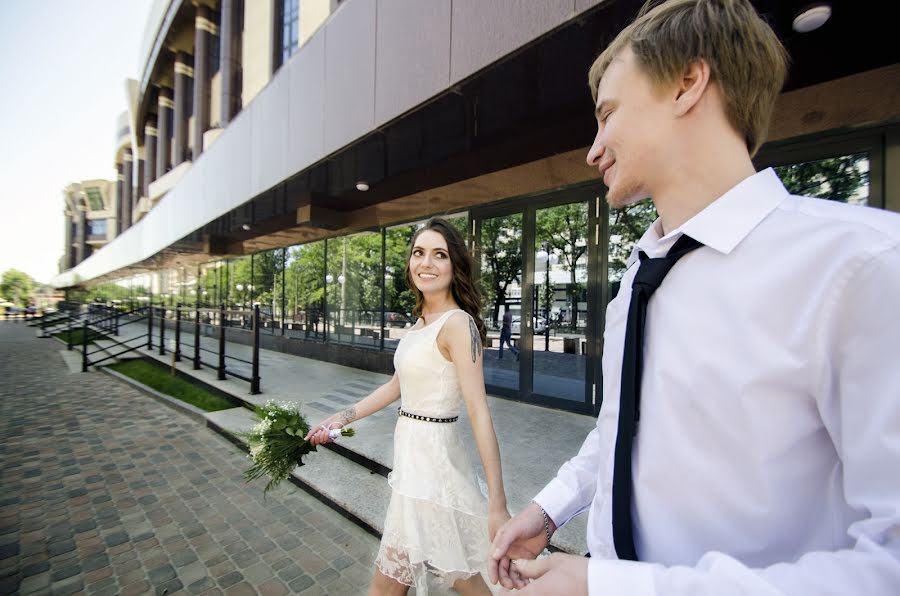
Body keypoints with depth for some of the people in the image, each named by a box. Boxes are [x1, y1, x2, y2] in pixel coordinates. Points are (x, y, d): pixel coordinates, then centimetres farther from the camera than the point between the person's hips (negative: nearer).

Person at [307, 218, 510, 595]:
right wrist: (341, 419, 16)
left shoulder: (457, 323, -19)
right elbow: (397, 385, 15)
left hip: (430, 456, -8)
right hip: (414, 451, 8)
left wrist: (497, 504, -20)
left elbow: (479, 412, -22)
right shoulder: (421, 321, 7)